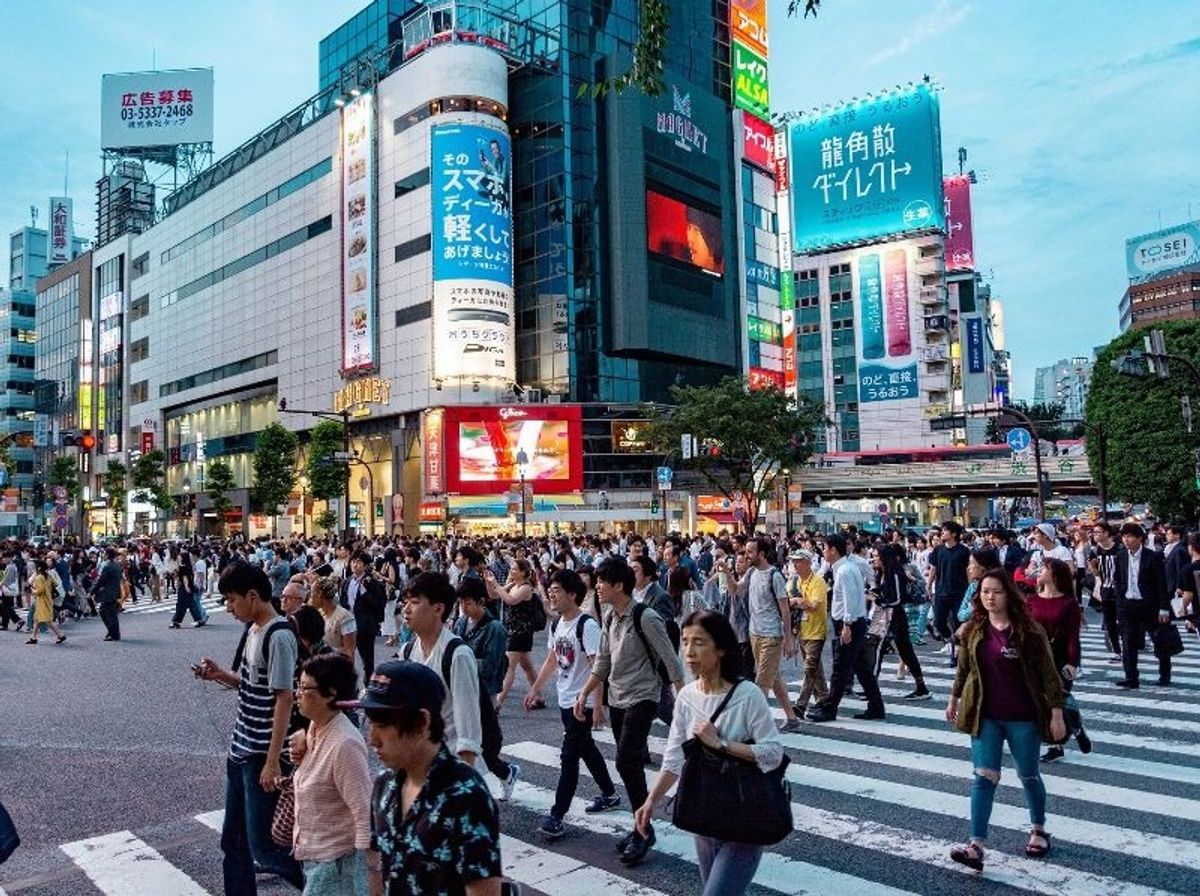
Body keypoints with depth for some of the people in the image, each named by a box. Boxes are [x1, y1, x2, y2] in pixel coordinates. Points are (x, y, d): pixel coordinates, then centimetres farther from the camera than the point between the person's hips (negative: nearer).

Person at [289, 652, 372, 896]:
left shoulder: (345, 744, -25)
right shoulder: (315, 727, 1)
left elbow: (365, 814, -23)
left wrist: (365, 874, -21)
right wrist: (302, 756, -1)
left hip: (336, 862, -9)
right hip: (313, 856, 9)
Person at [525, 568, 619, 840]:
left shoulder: (587, 625, -20)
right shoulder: (557, 624, 6)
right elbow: (551, 661, 16)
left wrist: (597, 703, -24)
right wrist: (535, 690, 18)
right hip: (565, 700, 9)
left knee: (569, 756, -5)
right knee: (586, 748, 20)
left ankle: (556, 816, 1)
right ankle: (609, 794, 37)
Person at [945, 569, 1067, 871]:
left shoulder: (1028, 630, -12)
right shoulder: (973, 630, -1)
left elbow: (1047, 673, -10)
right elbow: (964, 668, 11)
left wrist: (1056, 713, -11)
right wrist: (954, 700, 18)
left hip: (1023, 717, -2)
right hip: (985, 716, 2)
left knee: (1028, 776, 16)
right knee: (984, 777, -3)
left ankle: (1039, 831, 40)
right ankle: (976, 846, -7)